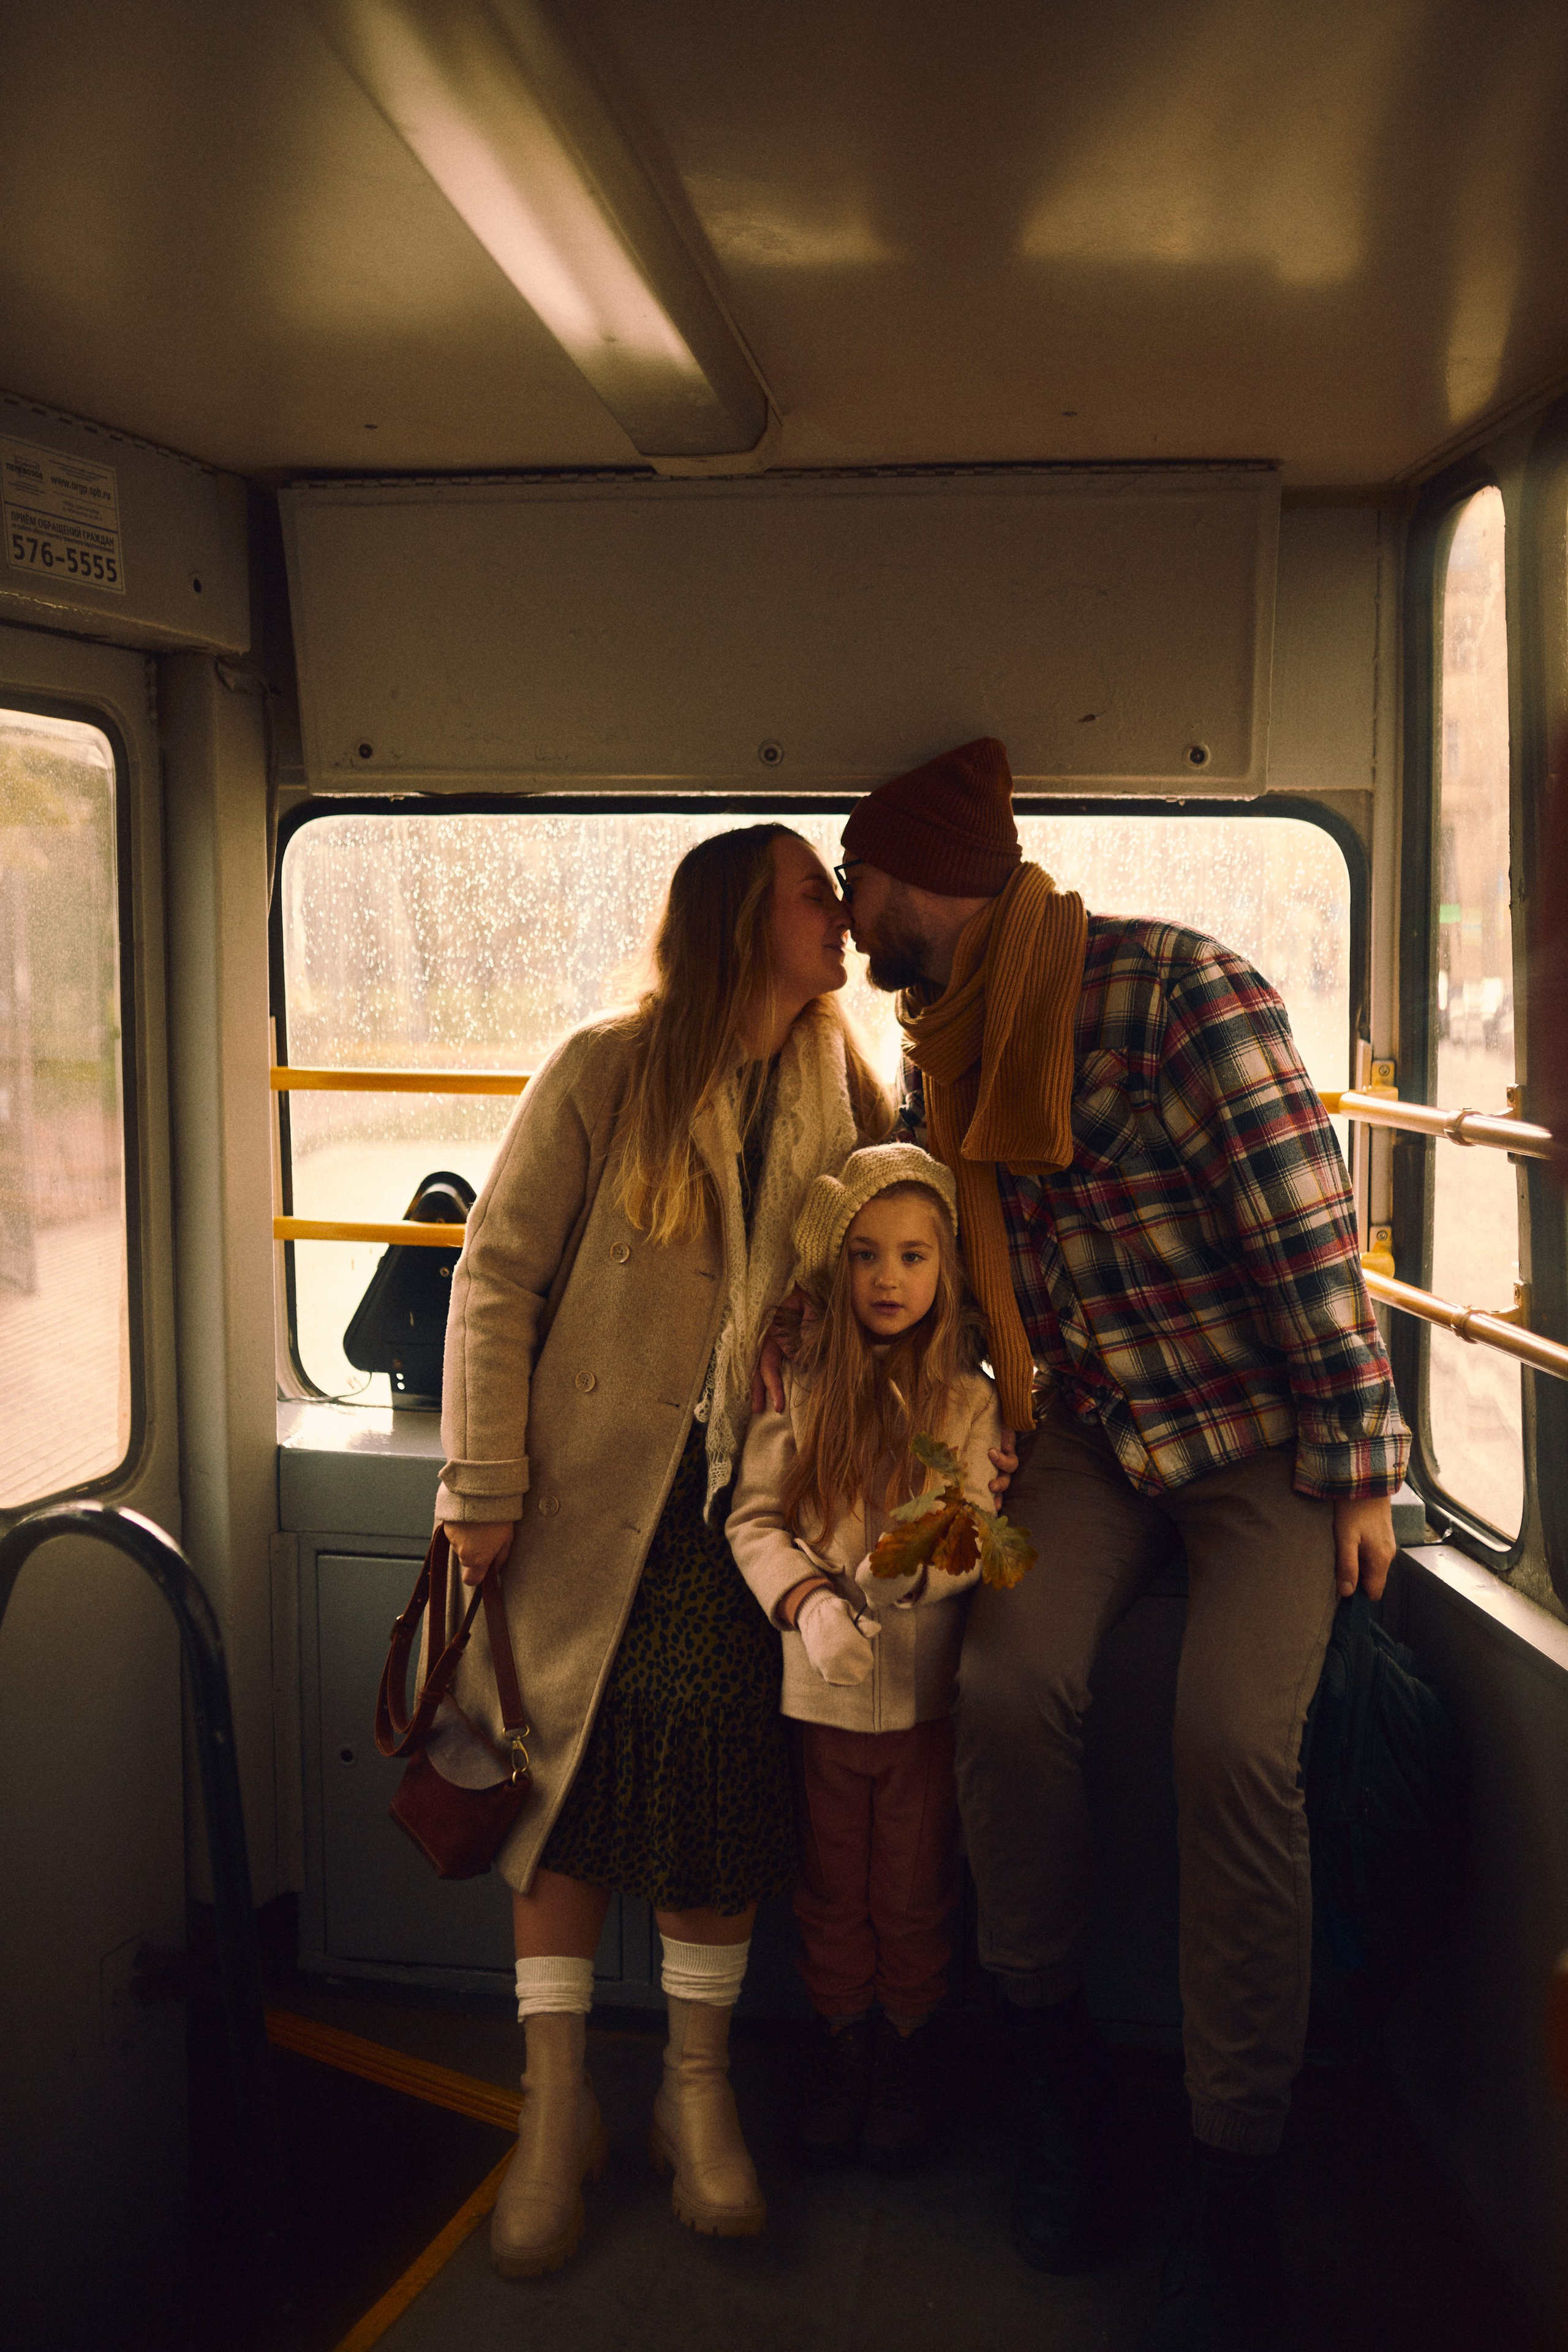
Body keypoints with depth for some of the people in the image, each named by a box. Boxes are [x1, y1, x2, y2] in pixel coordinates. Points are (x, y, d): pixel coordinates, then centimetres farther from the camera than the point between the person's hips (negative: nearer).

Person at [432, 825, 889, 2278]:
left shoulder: (842, 1098, 10)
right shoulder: (603, 1075, -2)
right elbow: (500, 1271, -4)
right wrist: (484, 1481, -9)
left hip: (749, 1501, 2)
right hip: (591, 1487, -2)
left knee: (717, 1762, -5)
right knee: (570, 1765, 2)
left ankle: (697, 2091, 17)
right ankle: (556, 2105, 19)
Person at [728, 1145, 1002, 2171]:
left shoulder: (969, 1398, -5)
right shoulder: (800, 1389, -4)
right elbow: (754, 1517, -6)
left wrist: (912, 1564, -30)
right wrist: (808, 1600, -24)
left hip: (928, 1687, -1)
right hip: (821, 1686, 1)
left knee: (916, 1895, 13)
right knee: (832, 1890, 16)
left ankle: (908, 2051, 36)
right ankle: (841, 2041, 38)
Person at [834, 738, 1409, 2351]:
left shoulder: (1179, 989, -17)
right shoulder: (943, 1050, 6)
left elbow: (1308, 1230, -17)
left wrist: (1359, 1464, -14)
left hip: (1261, 1431, -5)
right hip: (1091, 1429, 5)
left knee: (1233, 1735, -25)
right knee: (1010, 1680, -22)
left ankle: (1235, 2171, -4)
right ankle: (1054, 2059, 3)